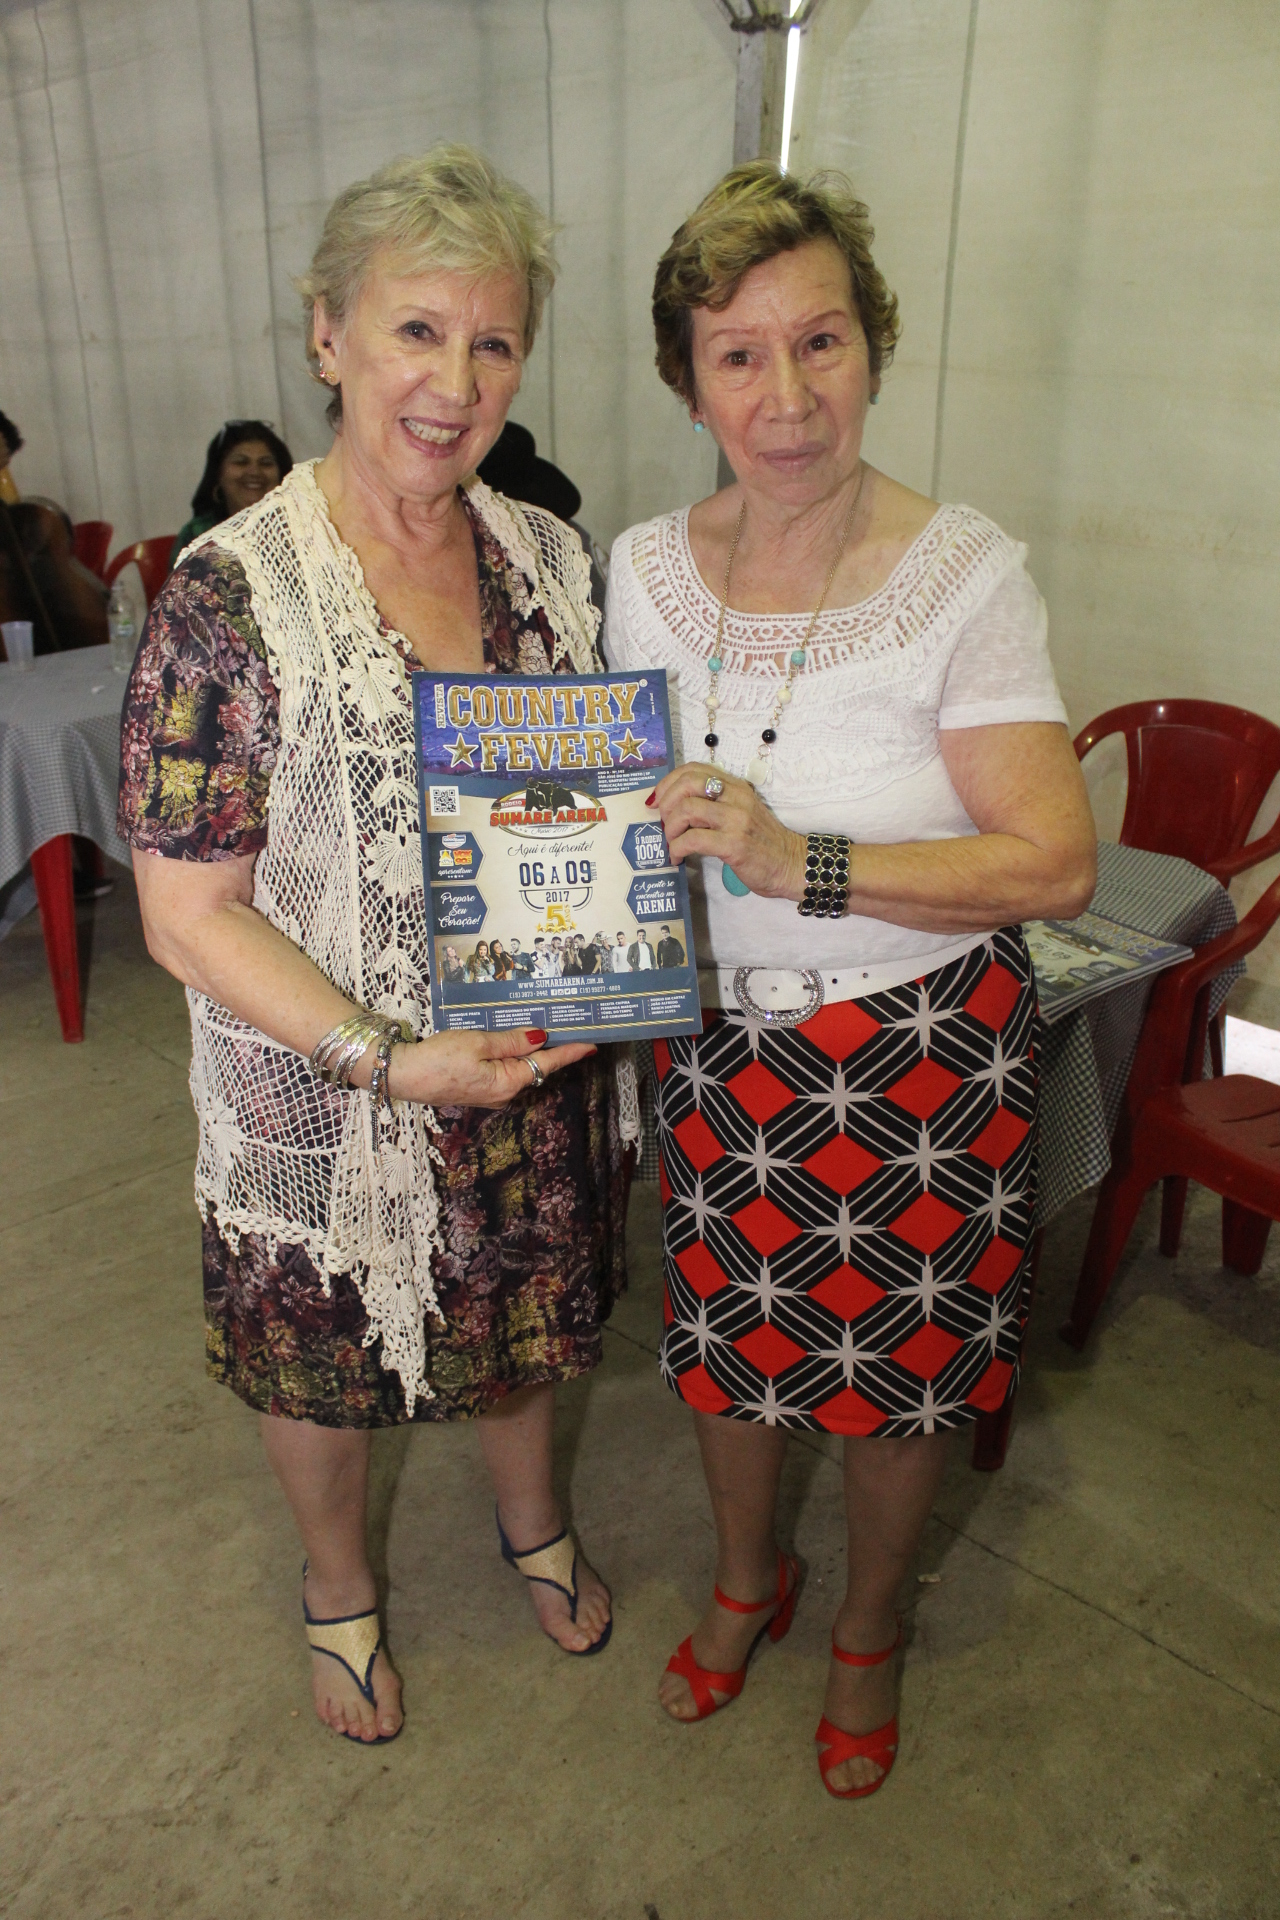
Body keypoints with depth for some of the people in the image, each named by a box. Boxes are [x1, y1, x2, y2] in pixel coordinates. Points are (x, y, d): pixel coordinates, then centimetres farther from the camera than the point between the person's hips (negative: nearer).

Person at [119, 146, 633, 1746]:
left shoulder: (547, 559, -3)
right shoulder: (231, 594, -19)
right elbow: (187, 913, -18)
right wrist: (390, 1058, -26)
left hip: (538, 1065, 4)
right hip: (323, 1090, -4)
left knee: (523, 1311, 25)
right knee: (323, 1361, 19)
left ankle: (530, 1521, 57)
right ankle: (337, 1586, 51)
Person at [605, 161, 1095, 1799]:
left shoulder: (964, 574, -18)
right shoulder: (645, 567, -4)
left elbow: (1057, 863, -22)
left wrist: (799, 862, -31)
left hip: (918, 1060, -3)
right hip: (719, 1038, 4)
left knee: (894, 1365, 16)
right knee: (727, 1330, 21)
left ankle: (869, 1628, 48)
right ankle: (746, 1576, 53)